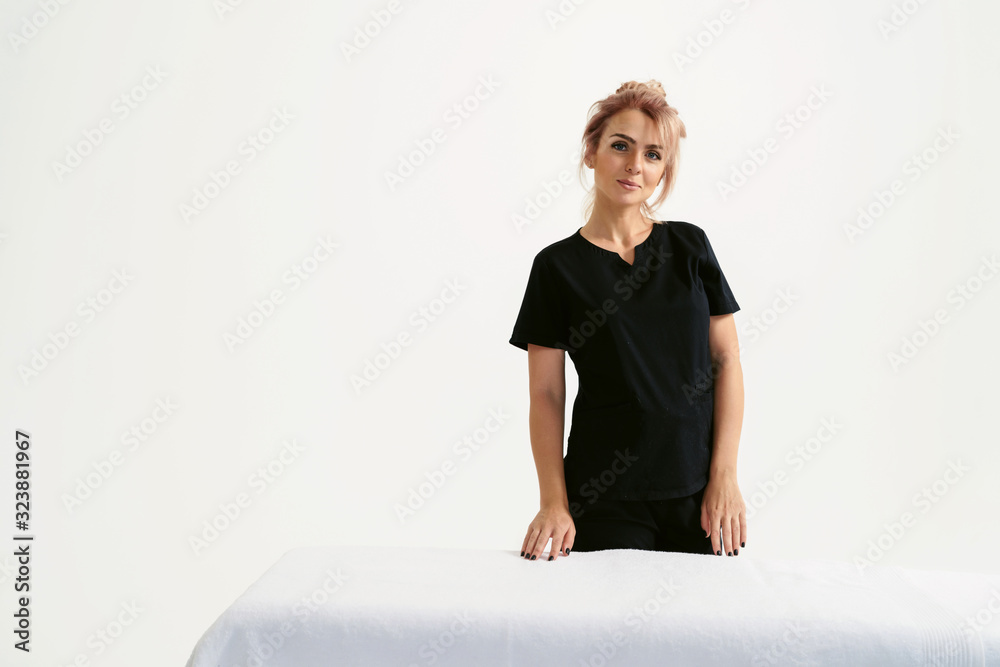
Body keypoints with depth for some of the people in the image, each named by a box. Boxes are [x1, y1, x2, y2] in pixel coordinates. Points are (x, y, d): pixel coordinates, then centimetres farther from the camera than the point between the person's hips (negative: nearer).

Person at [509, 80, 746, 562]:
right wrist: (553, 503, -12)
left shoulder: (690, 246, 4)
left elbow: (727, 361, 3)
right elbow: (546, 395, -3)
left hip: (699, 492, 2)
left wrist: (725, 477, -4)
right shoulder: (557, 266, -2)